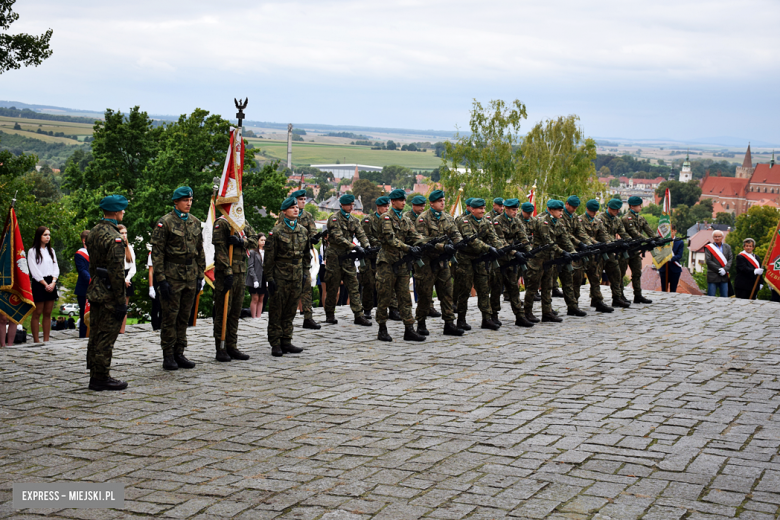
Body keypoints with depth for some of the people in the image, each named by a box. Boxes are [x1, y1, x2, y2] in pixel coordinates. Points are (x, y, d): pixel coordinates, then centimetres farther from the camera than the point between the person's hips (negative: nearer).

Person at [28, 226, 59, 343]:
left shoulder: (51, 251, 16)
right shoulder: (32, 251, -2)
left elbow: (56, 268, 11)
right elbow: (34, 271, -8)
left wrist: (53, 282, -5)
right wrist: (45, 284, -12)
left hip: (51, 284, 6)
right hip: (38, 284, -5)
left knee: (48, 313, 5)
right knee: (37, 314, -4)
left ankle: (46, 340, 8)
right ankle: (36, 341, -2)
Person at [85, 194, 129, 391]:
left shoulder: (94, 232, 10)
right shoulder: (113, 238, -19)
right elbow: (117, 272, -21)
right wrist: (121, 301, -17)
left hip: (95, 291, 10)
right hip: (109, 294, -10)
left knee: (96, 335, 15)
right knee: (106, 337, -3)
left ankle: (95, 376, 23)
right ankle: (101, 378, 2)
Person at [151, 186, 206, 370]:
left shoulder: (195, 222, 11)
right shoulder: (165, 222, -7)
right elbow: (157, 252, -9)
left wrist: (200, 275, 11)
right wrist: (161, 279, -13)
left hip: (191, 276, 5)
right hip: (172, 276, -5)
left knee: (184, 316, 9)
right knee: (170, 316, -1)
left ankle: (179, 354, 17)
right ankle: (168, 356, 7)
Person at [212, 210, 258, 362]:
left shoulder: (244, 223, 16)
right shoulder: (221, 223, -7)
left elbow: (255, 241, 6)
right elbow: (220, 248, -14)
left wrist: (241, 242, -15)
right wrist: (228, 272, -19)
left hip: (241, 272, 7)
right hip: (225, 272, -7)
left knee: (236, 312, 11)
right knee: (222, 312, -3)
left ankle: (232, 347, 17)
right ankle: (221, 349, 1)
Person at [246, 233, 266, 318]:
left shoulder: (266, 252, 10)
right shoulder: (253, 252, -3)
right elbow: (250, 267, -6)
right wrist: (255, 279, -13)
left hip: (264, 279, 4)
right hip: (255, 280, -4)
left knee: (261, 299, 7)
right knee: (255, 299, -3)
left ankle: (258, 317, 11)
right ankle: (254, 318, 2)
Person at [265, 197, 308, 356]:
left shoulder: (303, 231, 10)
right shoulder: (276, 231, -6)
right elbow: (269, 256, -7)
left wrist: (305, 273, 14)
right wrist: (269, 277, -10)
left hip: (297, 275, 5)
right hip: (280, 275, -5)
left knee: (290, 310, 9)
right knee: (276, 310, 0)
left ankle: (286, 342, 17)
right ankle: (275, 344, 5)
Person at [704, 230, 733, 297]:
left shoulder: (727, 247, 12)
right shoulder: (708, 247, 0)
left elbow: (730, 259, 4)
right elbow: (708, 261, -8)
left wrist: (725, 269, -12)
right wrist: (719, 269, -14)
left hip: (724, 276, 4)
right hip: (713, 276, -4)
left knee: (725, 297, 5)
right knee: (710, 297, -2)